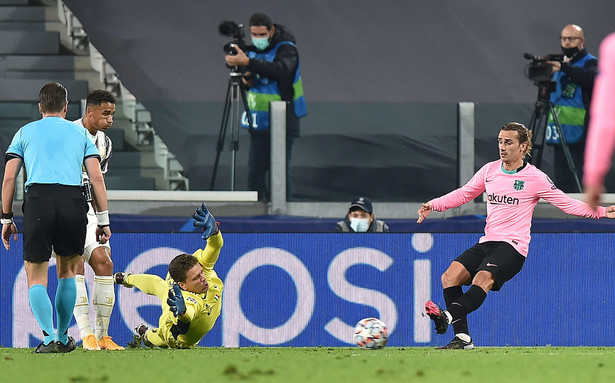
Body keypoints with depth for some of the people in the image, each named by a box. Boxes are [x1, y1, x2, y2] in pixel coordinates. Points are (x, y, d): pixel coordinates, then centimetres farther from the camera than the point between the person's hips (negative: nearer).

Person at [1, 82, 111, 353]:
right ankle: (63, 337, 22)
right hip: (73, 201, 1)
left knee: (36, 278, 3)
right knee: (68, 271, 20)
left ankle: (50, 337, -15)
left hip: (38, 200, -1)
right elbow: (97, 178, 10)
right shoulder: (80, 133, 19)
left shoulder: (25, 132, 18)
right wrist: (103, 221, 12)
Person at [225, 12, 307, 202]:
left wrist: (248, 62, -40)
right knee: (255, 172, 5)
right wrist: (246, 80, -6)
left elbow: (281, 70, -31)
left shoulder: (286, 49, -11)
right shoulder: (253, 50, 10)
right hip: (259, 121, 6)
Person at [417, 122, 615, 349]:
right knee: (450, 276, -16)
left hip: (513, 247, -6)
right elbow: (463, 194, 26)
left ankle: (448, 316, -55)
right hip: (486, 243, 6)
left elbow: (566, 203, 3)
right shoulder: (490, 170, 14)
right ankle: (463, 338, -21)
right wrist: (433, 205, 14)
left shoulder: (535, 178, 0)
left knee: (483, 278, -33)